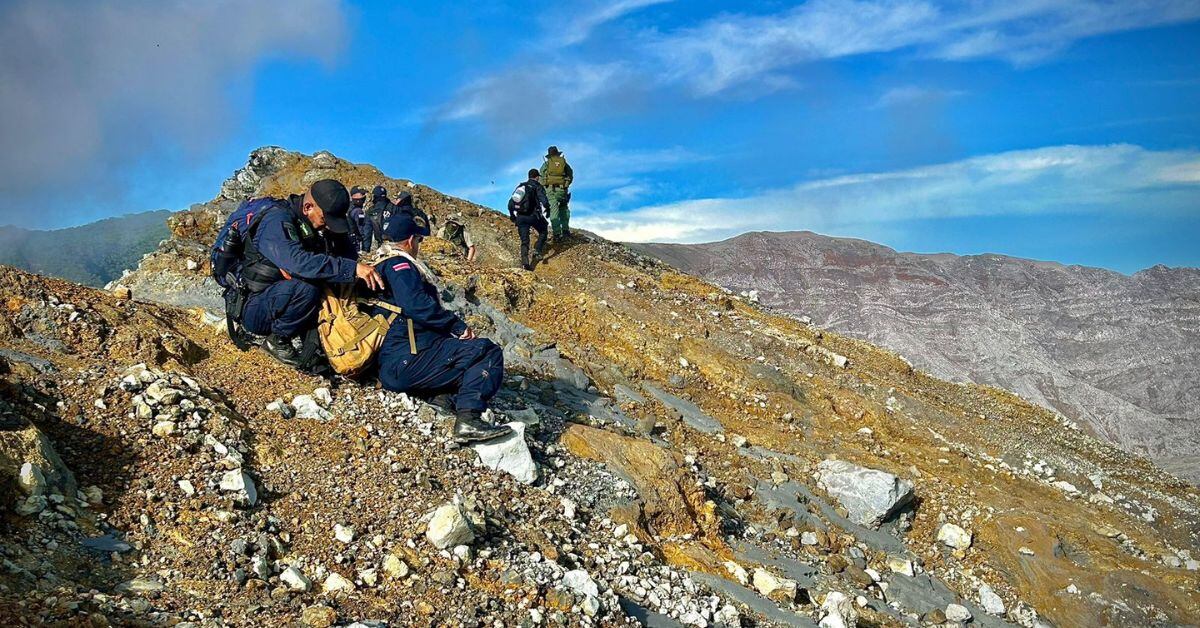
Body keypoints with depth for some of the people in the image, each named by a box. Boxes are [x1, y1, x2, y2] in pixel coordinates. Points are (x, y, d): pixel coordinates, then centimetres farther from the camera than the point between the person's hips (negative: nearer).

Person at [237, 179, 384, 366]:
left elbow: (349, 254, -2)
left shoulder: (321, 225, 2)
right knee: (305, 289, -34)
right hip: (254, 311, -7)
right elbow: (298, 261, -40)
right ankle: (277, 340, -11)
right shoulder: (278, 221, -23)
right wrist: (353, 268, -45)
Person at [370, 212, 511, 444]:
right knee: (487, 351, -15)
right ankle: (468, 419, -29)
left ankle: (467, 420, -5)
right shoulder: (399, 266, -6)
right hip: (407, 359, -11)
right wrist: (459, 326, -13)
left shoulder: (377, 268, 26)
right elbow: (418, 305, -22)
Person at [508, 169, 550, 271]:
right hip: (533, 216, -4)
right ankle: (537, 252, 2)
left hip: (520, 217, 4)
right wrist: (544, 215, 2)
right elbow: (544, 202, -12)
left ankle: (524, 262, -7)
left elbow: (511, 203, 18)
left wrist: (513, 216, 27)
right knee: (543, 232, 20)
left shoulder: (520, 186, 18)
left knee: (524, 241, 7)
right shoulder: (538, 187, 2)